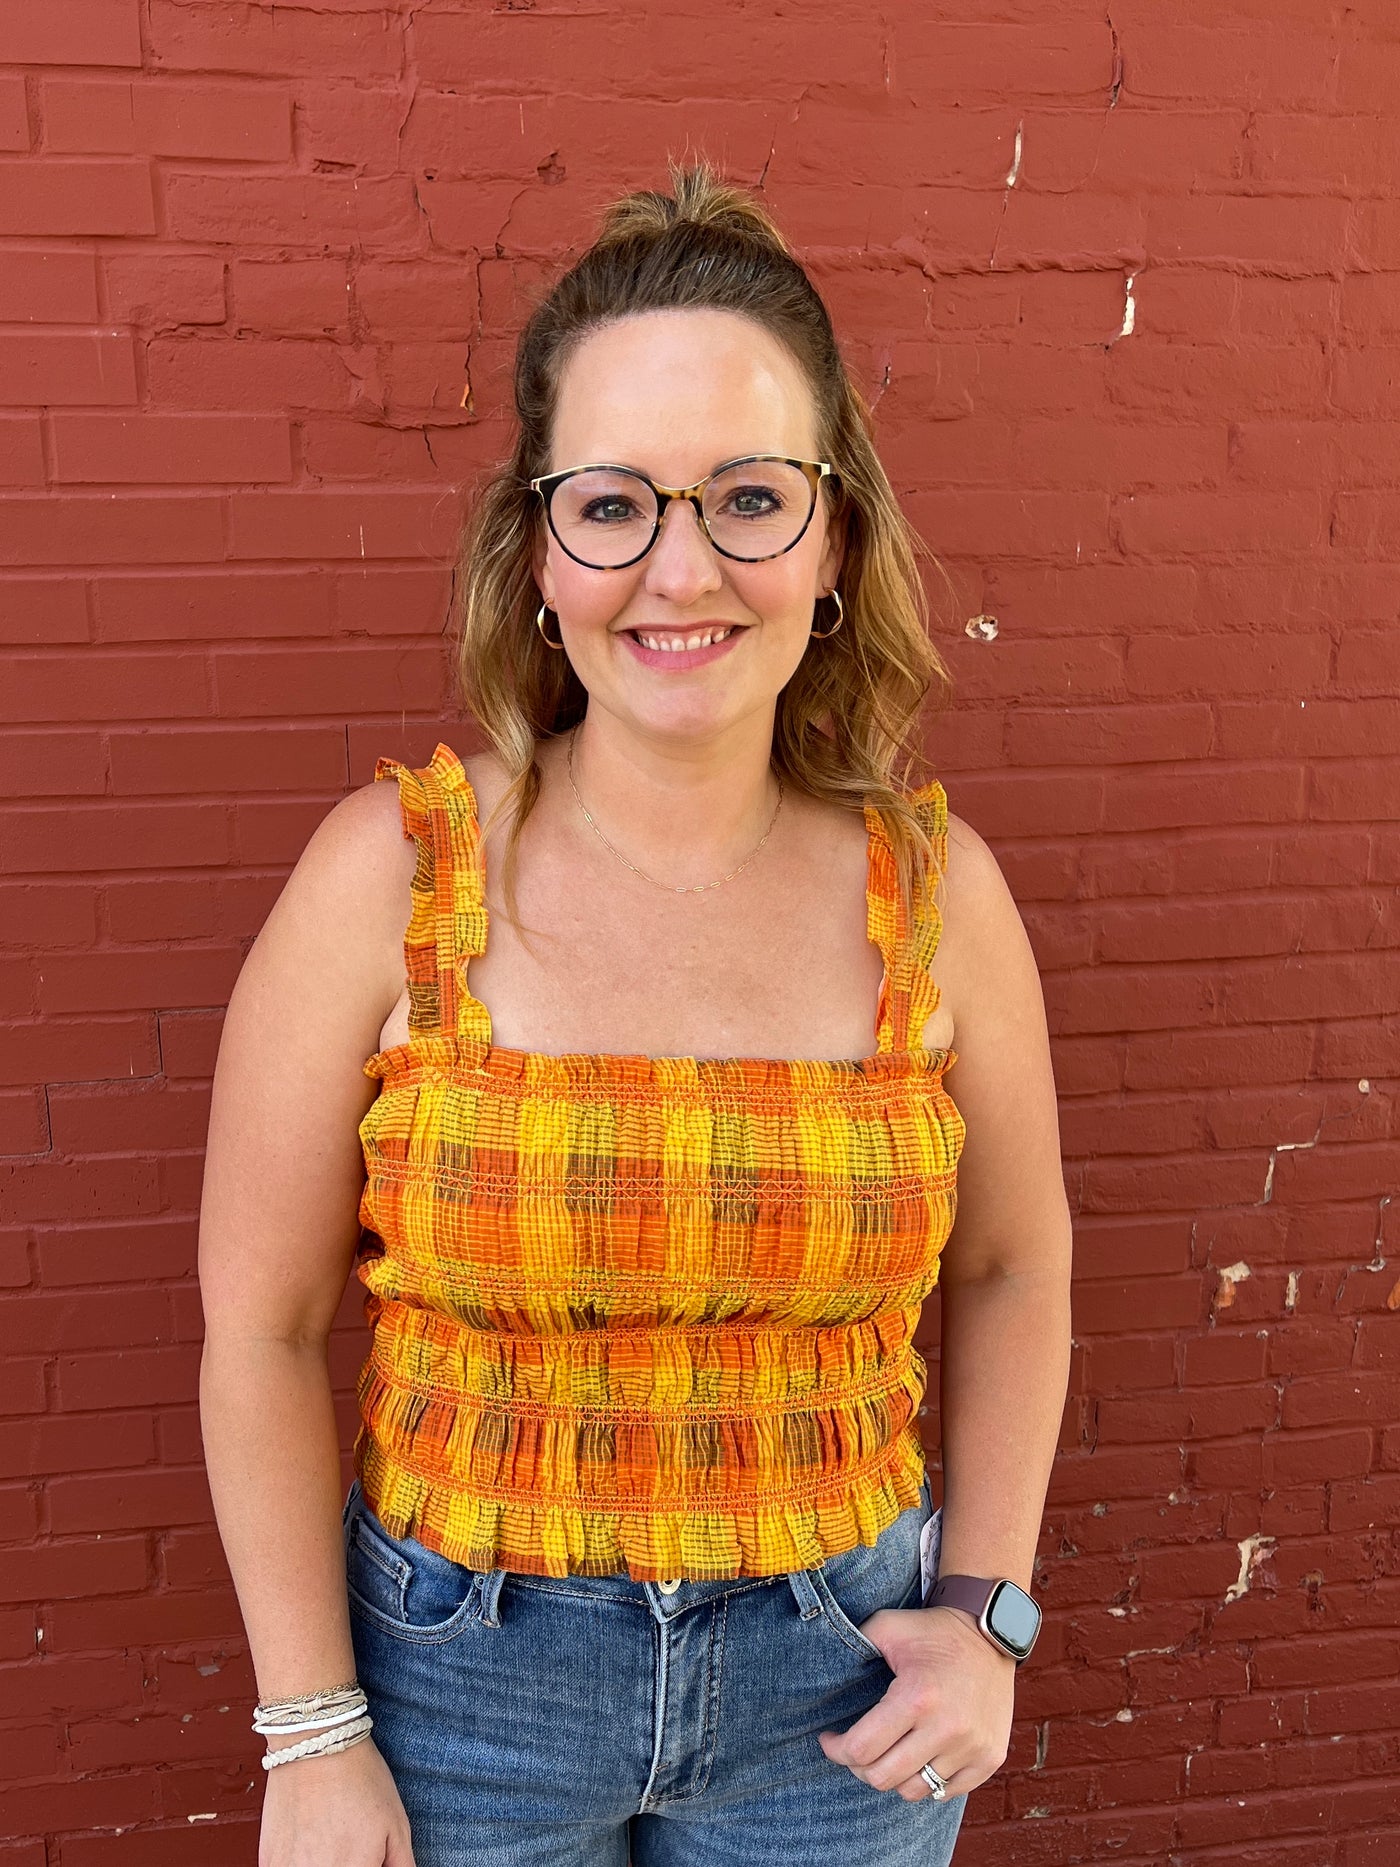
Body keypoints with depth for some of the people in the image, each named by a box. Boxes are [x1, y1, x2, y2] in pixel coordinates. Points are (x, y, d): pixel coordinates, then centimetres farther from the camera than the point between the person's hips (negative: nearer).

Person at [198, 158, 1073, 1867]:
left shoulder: (934, 888, -9)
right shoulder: (390, 873, -15)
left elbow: (1009, 1269, 4)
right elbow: (260, 1323, -10)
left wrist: (987, 1609, -1)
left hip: (833, 1688, 2)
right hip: (464, 1668, -1)